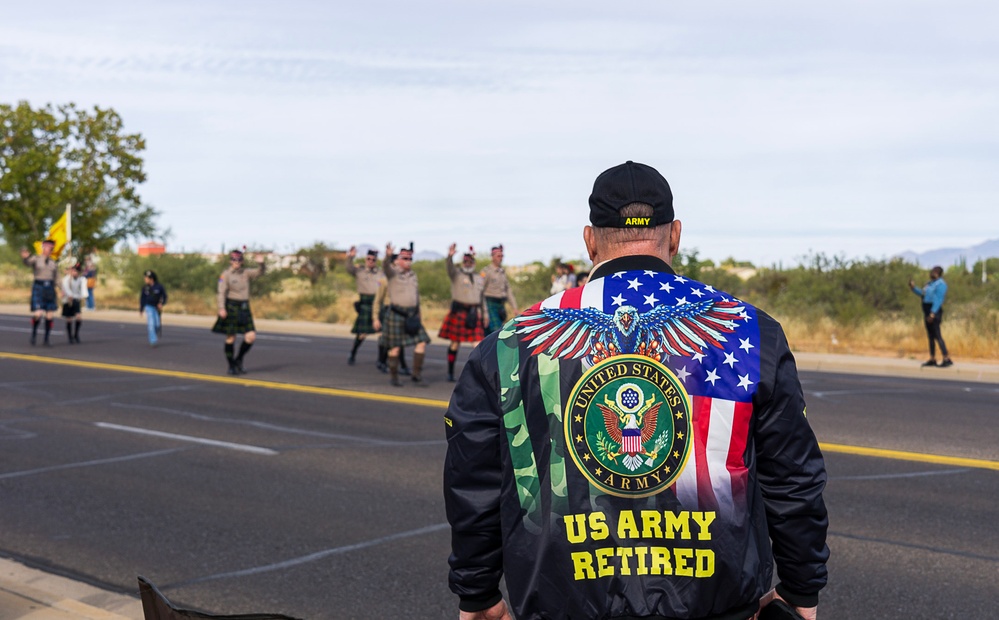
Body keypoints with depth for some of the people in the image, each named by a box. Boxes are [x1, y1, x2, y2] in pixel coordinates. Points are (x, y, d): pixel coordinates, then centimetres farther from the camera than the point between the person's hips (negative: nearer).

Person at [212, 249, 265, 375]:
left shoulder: (246, 273, 10)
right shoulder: (225, 275, -4)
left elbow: (260, 272, 0)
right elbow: (222, 292, -11)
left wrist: (262, 264, -22)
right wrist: (221, 308, -22)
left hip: (244, 308, 5)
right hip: (231, 307, -5)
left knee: (251, 337, -4)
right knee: (231, 337, 1)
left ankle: (238, 360, 16)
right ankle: (231, 366, 12)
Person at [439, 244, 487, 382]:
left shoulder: (480, 279, 16)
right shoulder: (456, 274, 2)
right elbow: (449, 266, -21)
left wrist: (484, 314, 19)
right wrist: (450, 256, -41)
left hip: (474, 313, 3)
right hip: (458, 312, -3)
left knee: (478, 344, -5)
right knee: (455, 343, 3)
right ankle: (450, 373, 13)